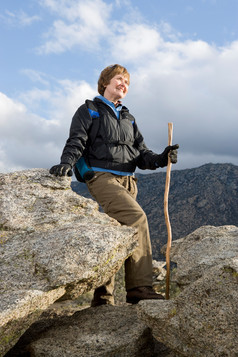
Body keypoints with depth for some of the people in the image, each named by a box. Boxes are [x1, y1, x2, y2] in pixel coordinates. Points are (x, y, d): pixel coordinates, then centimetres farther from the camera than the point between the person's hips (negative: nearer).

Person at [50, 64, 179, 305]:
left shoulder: (128, 118, 25)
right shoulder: (89, 110, 9)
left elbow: (140, 153, 16)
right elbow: (77, 141, -5)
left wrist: (160, 159, -4)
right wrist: (67, 162, -25)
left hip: (127, 181, 7)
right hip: (102, 177, -6)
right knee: (136, 217, -26)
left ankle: (103, 296, 12)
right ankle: (139, 287, -21)